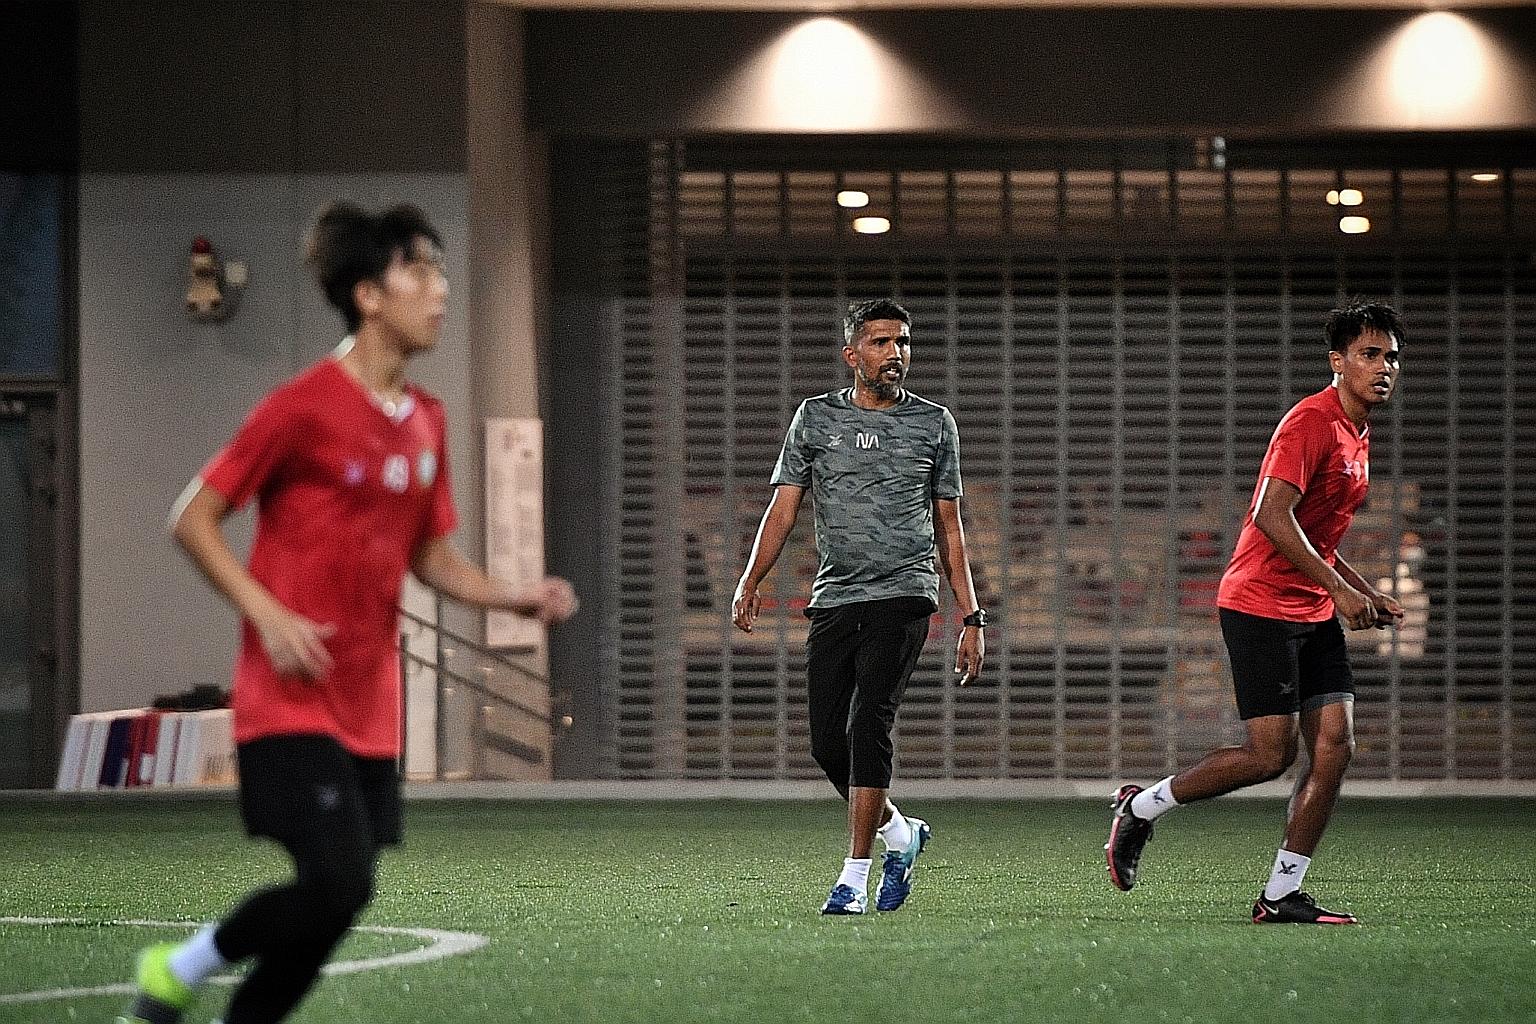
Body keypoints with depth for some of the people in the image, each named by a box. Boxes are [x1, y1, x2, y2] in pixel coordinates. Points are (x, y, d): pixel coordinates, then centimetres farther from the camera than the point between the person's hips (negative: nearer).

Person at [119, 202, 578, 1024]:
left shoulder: (423, 420, 11)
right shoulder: (305, 407, -11)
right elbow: (193, 518, -7)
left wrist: (515, 598, 3)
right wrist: (268, 614, -18)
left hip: (371, 710, 7)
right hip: (292, 702, -7)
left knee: (339, 897, 4)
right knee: (338, 882, -18)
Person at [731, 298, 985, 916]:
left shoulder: (934, 425, 9)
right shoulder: (816, 418, 10)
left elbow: (948, 529, 13)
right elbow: (784, 506, 6)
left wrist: (971, 618, 9)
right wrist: (750, 582, -9)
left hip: (903, 594, -2)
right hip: (834, 598, 2)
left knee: (867, 729, -16)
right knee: (828, 743, -1)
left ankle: (855, 878, -12)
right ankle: (900, 835, 25)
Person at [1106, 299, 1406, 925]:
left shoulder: (1357, 437, 16)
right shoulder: (1311, 422, -15)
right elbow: (1272, 515, -25)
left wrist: (1367, 596, 17)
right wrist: (1339, 588, -24)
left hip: (1315, 613, 9)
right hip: (1260, 607, -9)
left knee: (1335, 745, -3)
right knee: (1271, 753, -11)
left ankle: (1281, 896, 1)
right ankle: (1141, 808, 9)